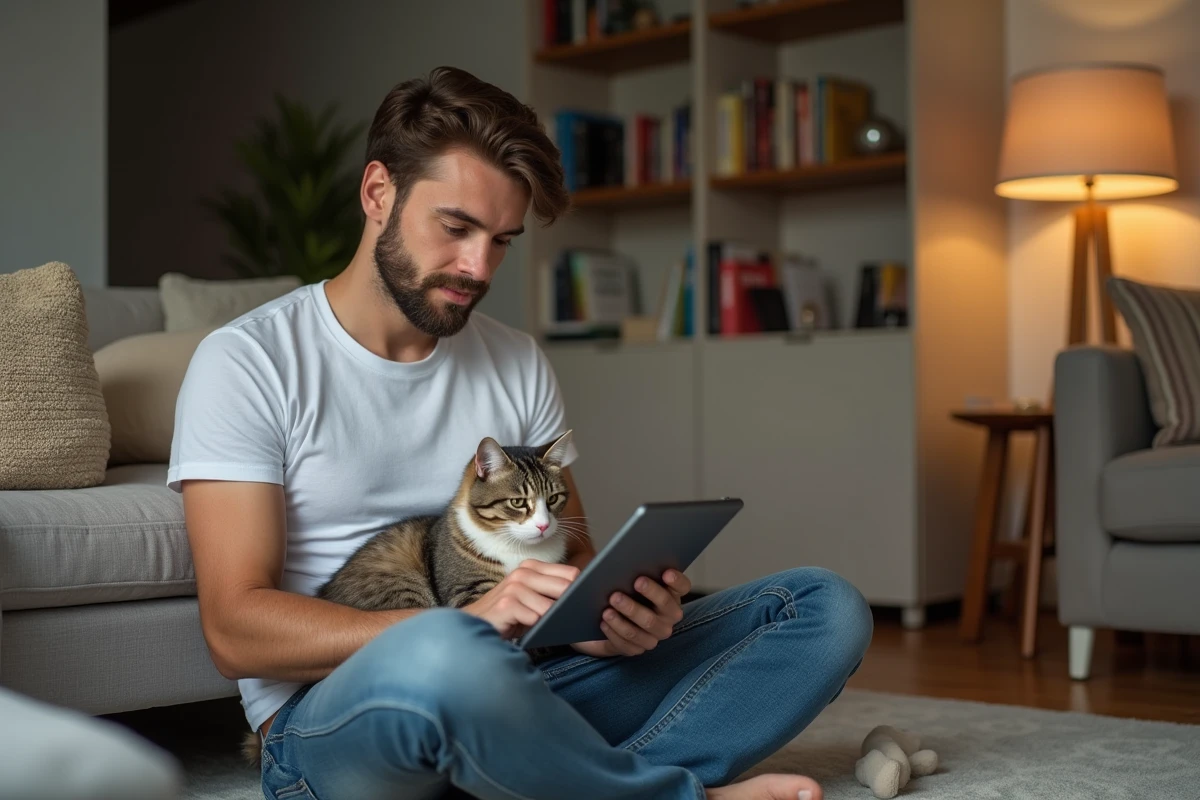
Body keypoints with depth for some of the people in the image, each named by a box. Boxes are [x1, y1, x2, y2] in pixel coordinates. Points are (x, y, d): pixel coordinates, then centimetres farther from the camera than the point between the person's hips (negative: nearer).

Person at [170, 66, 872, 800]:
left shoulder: (519, 363, 12)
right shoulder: (246, 362, -5)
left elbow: (573, 559, 13)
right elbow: (236, 631, -13)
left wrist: (618, 613, -13)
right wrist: (469, 621, -27)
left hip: (520, 693, 5)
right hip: (331, 722, -5)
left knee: (825, 606, -7)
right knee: (443, 657, -41)